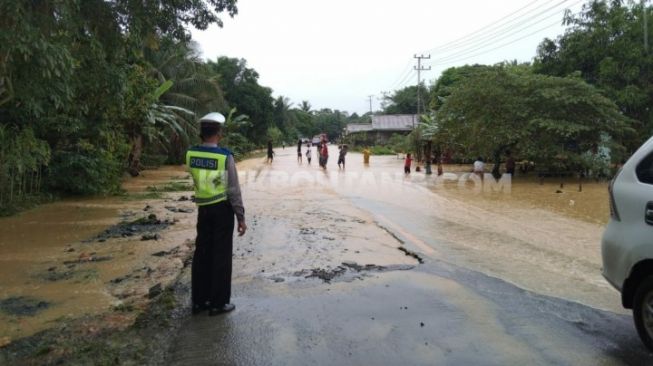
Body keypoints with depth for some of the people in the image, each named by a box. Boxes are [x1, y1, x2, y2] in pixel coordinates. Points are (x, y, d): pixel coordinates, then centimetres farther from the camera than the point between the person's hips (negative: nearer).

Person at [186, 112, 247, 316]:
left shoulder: (191, 154, -2)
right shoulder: (225, 156, -16)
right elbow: (234, 190, -14)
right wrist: (241, 217, -7)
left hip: (203, 208, 5)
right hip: (222, 208, -5)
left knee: (202, 253, 13)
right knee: (221, 255, 4)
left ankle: (199, 301, 22)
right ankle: (218, 303, 12)